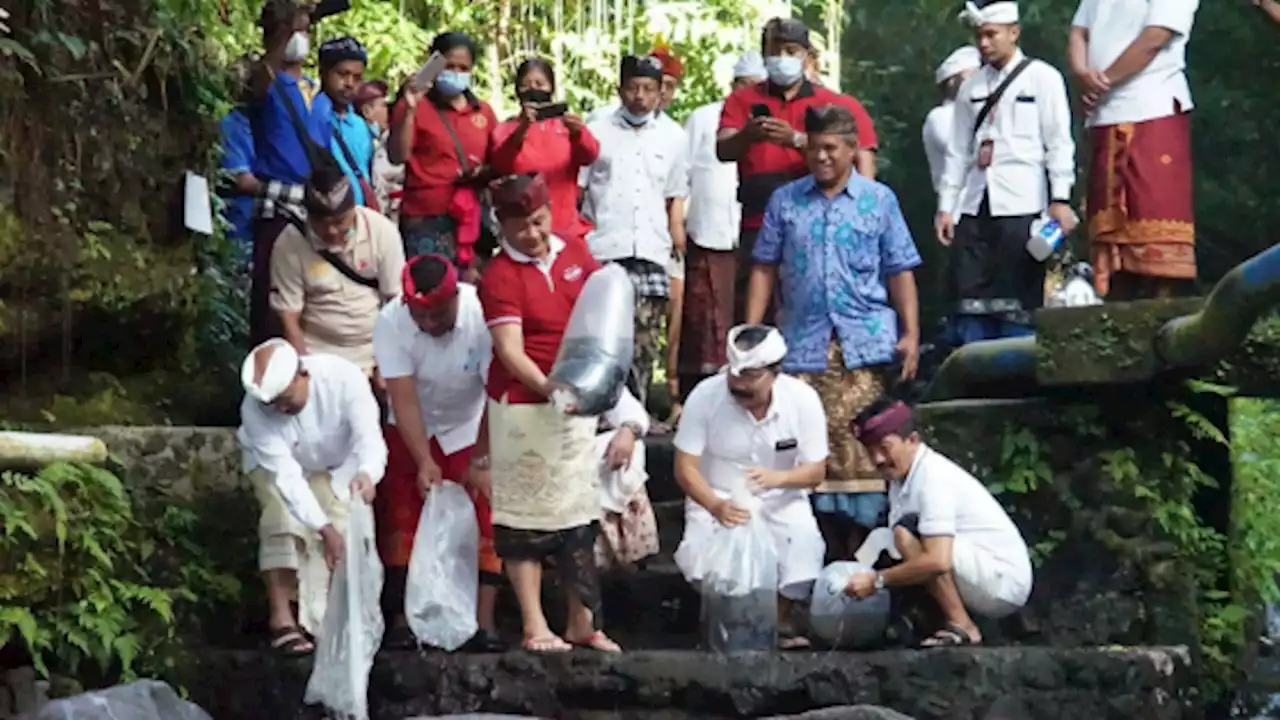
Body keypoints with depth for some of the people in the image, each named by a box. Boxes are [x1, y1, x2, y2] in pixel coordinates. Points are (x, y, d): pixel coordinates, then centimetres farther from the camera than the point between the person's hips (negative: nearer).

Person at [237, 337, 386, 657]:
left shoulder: (344, 377, -36)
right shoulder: (254, 409, -35)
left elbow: (369, 437, -42)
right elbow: (286, 475, -39)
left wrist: (367, 473, -66)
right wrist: (325, 529, -49)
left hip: (336, 467, 1)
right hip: (276, 465, -1)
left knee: (347, 528, -16)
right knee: (283, 521, -26)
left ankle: (313, 622, -9)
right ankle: (282, 618, -24)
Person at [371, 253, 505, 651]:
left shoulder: (482, 315, -30)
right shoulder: (391, 322, -26)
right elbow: (404, 399, -27)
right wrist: (424, 462, -35)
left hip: (472, 430, -1)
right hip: (412, 432, 1)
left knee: (484, 521, -7)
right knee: (401, 519, -1)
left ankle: (485, 621, -5)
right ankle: (402, 617, 3)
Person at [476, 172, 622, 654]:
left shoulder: (575, 251, 4)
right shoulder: (500, 276, -14)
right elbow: (510, 351, -20)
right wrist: (548, 388, -33)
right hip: (523, 404, -6)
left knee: (578, 510, 12)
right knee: (527, 512, 2)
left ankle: (582, 623, 21)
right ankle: (534, 626, 8)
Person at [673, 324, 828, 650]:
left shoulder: (803, 399, -17)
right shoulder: (705, 396, -21)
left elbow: (816, 471, -12)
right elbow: (685, 468, -19)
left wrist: (778, 477, -36)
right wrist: (716, 507, -39)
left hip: (780, 499, 1)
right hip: (715, 498, -1)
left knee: (804, 541, -27)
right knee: (700, 551, -28)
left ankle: (782, 620, -3)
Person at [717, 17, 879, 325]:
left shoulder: (834, 104, 9)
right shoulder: (743, 100, 12)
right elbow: (723, 150, -4)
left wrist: (796, 139, -22)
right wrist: (747, 136, -26)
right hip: (758, 227, 1)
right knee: (749, 313, -2)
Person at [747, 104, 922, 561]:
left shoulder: (879, 200, 9)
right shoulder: (784, 201, 12)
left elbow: (900, 272, 8)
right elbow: (765, 268, 10)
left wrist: (911, 333, -1)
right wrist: (751, 333, 2)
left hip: (866, 345, -1)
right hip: (804, 346, 1)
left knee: (862, 450, -4)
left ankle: (861, 547, 1)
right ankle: (823, 547, 5)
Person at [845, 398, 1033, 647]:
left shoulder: (933, 477, -22)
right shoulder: (903, 477, 7)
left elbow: (938, 560, -32)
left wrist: (877, 580, -25)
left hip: (1004, 580, -10)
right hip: (985, 585, 10)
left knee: (908, 533, -24)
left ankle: (961, 628, -17)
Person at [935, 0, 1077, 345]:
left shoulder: (1042, 78, 4)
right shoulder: (971, 86, 16)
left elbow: (1059, 142, -2)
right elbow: (958, 151, 15)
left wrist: (1060, 199, -11)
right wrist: (945, 206, 9)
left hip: (1022, 203, -4)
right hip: (975, 204, 4)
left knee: (1016, 300, -5)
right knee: (970, 300, 0)